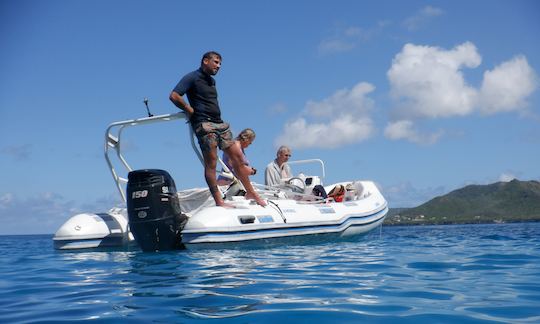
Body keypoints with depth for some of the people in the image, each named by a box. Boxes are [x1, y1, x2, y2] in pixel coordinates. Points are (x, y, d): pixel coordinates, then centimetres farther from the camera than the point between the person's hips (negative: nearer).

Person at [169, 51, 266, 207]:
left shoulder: (212, 81, 23)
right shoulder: (192, 77, -3)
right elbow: (174, 96, -14)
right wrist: (191, 111, -10)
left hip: (220, 123, 8)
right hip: (204, 124, -8)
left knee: (237, 156, 6)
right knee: (211, 163, -7)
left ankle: (250, 193, 14)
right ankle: (219, 201, -5)